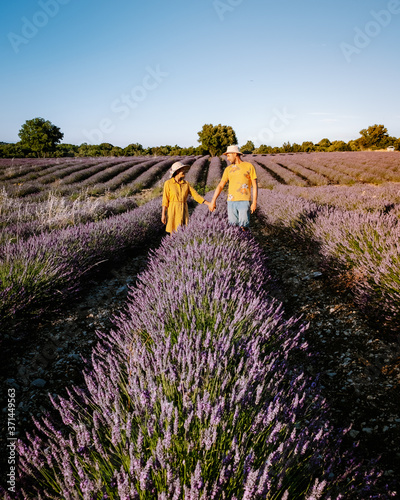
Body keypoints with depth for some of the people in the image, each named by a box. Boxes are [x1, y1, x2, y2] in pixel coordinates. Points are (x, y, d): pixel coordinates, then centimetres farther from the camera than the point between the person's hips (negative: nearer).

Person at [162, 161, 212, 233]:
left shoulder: (186, 184, 5)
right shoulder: (168, 183, -6)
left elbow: (196, 195, 2)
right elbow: (165, 199, -6)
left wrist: (208, 204, -8)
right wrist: (163, 214, -10)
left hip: (183, 211, 4)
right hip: (173, 211, -4)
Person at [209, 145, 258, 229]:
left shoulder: (249, 166, 3)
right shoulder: (228, 169, 13)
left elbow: (255, 185, 1)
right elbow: (220, 186, 11)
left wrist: (254, 202, -8)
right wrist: (213, 201, 4)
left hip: (244, 201, -3)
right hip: (231, 202, 3)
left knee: (244, 226, -9)